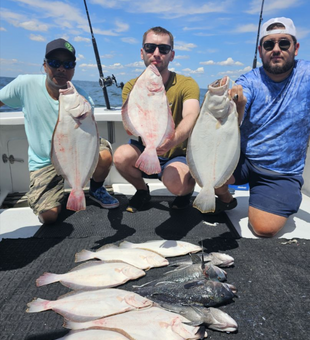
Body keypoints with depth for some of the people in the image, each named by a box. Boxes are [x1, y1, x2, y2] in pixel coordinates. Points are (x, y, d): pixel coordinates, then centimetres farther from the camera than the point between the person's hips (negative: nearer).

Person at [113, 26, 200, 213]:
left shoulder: (186, 84, -12)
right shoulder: (132, 87, -4)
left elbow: (191, 116, -32)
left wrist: (172, 141, -52)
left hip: (178, 156, -2)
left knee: (174, 181, -33)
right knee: (122, 155, -27)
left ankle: (189, 186, 7)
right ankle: (142, 190, 5)